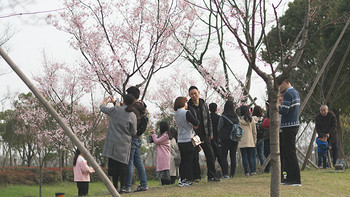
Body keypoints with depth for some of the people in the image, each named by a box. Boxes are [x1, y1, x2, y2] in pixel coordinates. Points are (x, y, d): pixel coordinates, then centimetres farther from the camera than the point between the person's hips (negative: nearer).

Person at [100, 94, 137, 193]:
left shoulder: (115, 110, -3)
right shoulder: (132, 116, -2)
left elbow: (102, 108, 14)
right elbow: (133, 133, 4)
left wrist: (105, 101, 36)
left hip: (113, 142, 0)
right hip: (125, 144, 0)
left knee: (113, 164, 5)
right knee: (123, 164, 2)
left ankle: (115, 186, 7)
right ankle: (123, 186, -5)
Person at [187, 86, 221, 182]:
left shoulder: (204, 104, 8)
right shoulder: (188, 106, -5)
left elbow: (208, 119, 14)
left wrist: (210, 132, 9)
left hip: (204, 135, 4)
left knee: (210, 155, 2)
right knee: (195, 158, -1)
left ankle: (211, 176, 10)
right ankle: (196, 177, 8)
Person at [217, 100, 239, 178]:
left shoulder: (223, 117, -10)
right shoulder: (236, 117, 0)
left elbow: (219, 128, -1)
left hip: (225, 139, -4)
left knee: (224, 156, 2)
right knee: (233, 156, 9)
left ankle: (225, 173, -7)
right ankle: (232, 174, 10)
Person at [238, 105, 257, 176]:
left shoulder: (238, 120, -4)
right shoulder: (251, 120, 3)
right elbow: (254, 131, 7)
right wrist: (254, 141, 15)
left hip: (242, 141, -2)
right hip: (250, 141, 2)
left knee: (244, 157, 1)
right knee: (251, 157, 8)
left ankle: (246, 172, -3)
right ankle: (253, 171, 0)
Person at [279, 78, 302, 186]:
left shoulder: (288, 94, -14)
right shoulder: (295, 92, 17)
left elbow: (284, 111, -19)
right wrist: (282, 103, 15)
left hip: (289, 126, -10)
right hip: (294, 124, 10)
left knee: (290, 152, -9)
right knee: (286, 152, 14)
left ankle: (296, 180, -10)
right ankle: (290, 178, 16)